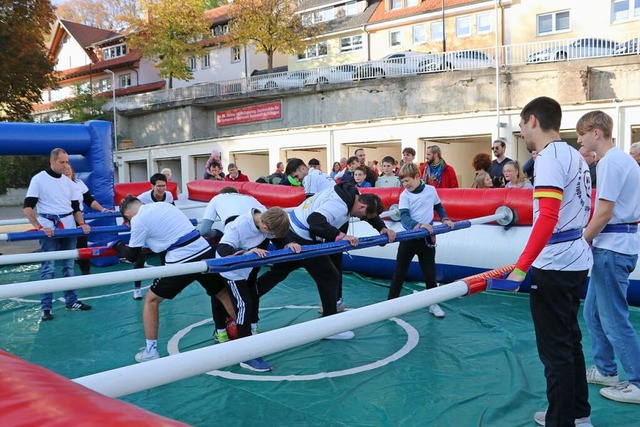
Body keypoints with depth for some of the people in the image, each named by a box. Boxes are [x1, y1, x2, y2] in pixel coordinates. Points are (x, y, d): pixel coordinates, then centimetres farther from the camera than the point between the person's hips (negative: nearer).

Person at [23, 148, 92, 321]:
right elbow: (27, 207, -8)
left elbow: (76, 207, 15)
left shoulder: (68, 182, 11)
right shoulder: (39, 179, -3)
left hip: (69, 227, 5)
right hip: (49, 229, -5)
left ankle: (71, 301, 19)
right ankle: (46, 308, 4)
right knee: (48, 268, -2)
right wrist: (39, 227, -19)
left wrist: (81, 223, -1)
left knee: (69, 266, 10)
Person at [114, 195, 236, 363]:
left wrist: (118, 245, 25)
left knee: (151, 300, 14)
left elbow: (132, 256, 7)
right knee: (224, 294, 20)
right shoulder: (162, 205, 17)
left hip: (182, 261, -6)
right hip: (205, 252, 6)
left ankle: (150, 351, 17)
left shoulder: (138, 220, -2)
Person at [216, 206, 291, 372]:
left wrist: (289, 244, -28)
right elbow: (222, 249, -41)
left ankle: (252, 332, 42)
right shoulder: (239, 226, -38)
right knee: (244, 304, -12)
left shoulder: (266, 219, -21)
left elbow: (279, 236, -6)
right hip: (232, 269, -8)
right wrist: (247, 252, -54)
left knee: (253, 298, 20)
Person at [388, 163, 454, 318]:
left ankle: (433, 303, 22)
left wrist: (445, 219, 2)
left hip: (427, 238, 1)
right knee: (400, 271, 5)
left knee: (429, 272, 8)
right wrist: (418, 225, -37)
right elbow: (404, 218, -21)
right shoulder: (404, 195, -8)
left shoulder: (431, 190, -1)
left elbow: (439, 206, 17)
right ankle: (391, 302, 14)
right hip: (409, 237, -1)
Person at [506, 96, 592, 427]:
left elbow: (547, 217, -26)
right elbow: (589, 209, 18)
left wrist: (521, 268, -29)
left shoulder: (549, 157, -16)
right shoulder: (575, 156, 12)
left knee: (555, 348, 0)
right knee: (570, 339, 19)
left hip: (554, 266, -10)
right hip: (578, 260, 10)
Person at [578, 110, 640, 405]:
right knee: (593, 312, 18)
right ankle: (605, 370, 29)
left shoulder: (610, 162, -16)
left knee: (614, 319, -1)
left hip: (611, 248, -10)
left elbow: (604, 212, -20)